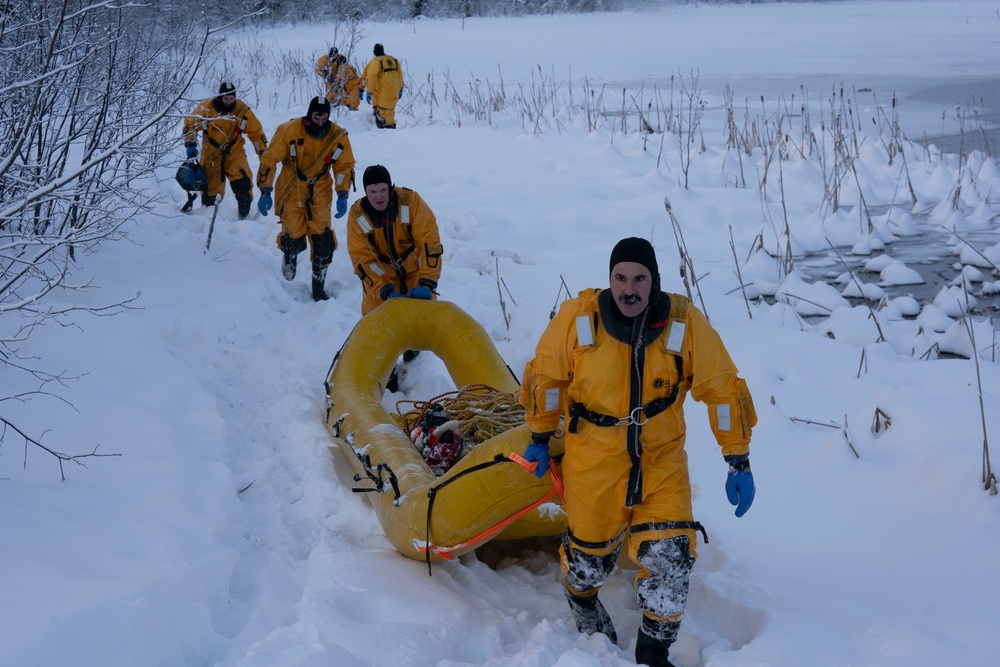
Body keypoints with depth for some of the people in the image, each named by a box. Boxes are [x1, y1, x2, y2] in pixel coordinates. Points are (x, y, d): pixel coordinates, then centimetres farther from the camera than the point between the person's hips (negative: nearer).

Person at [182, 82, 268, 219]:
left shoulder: (243, 110, -8)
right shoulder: (206, 108, -11)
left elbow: (256, 131, 2)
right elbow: (190, 124, 2)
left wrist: (264, 153, 1)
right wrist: (190, 144, -10)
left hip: (235, 152, 0)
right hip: (211, 154, 0)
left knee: (243, 183, -16)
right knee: (209, 187, 3)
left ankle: (244, 216, -2)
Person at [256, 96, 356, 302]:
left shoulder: (338, 136, -10)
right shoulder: (289, 131, -18)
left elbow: (345, 166, 3)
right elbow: (269, 159, -11)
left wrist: (342, 195, -7)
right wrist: (265, 192, -16)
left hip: (320, 191, 2)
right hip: (291, 189, -2)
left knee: (322, 237, -10)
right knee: (295, 237, -8)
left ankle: (318, 287, 4)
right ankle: (289, 254, 33)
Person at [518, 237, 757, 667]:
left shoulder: (686, 324, -14)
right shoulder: (577, 319, -16)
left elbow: (723, 389, -6)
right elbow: (546, 377, 1)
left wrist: (738, 461, -5)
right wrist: (540, 437, 10)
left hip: (661, 459, 1)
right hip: (594, 459, 0)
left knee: (670, 556, -7)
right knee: (592, 552, 14)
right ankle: (582, 601, 51)